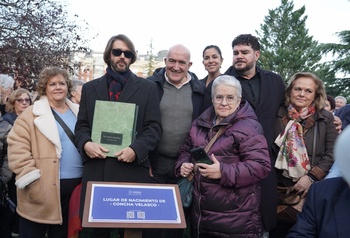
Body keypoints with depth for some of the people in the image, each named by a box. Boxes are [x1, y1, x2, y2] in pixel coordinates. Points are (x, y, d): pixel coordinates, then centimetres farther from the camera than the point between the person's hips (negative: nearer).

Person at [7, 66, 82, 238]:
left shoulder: (78, 113, 10)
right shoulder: (31, 114, -5)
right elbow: (18, 147, -11)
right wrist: (30, 179, -16)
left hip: (75, 185, 4)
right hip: (42, 187, -4)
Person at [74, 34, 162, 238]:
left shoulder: (148, 87, 8)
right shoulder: (90, 88, 15)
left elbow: (154, 127, 2)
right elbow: (81, 125, 13)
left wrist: (136, 149, -15)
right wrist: (86, 143, -9)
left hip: (133, 170, -2)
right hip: (96, 170, 2)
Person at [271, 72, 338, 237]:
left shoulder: (326, 119, 0)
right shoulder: (277, 115, 1)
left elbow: (332, 154, -4)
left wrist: (311, 177, -14)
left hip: (313, 190, 0)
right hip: (280, 188, 1)